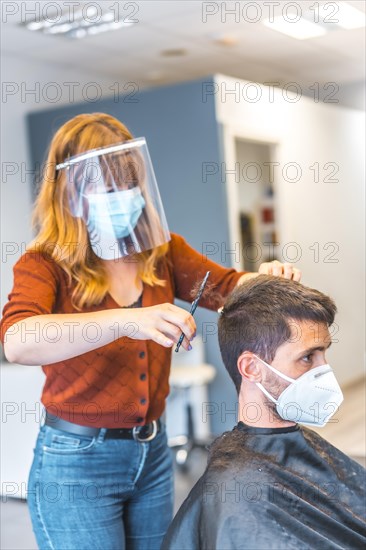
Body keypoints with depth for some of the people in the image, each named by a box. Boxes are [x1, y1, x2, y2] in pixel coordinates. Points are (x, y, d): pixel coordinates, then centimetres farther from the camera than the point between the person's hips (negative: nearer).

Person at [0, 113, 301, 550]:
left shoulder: (161, 251, 3)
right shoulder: (45, 264, -13)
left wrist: (267, 281, -23)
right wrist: (124, 321, -45)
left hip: (153, 453, 5)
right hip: (77, 464, -5)